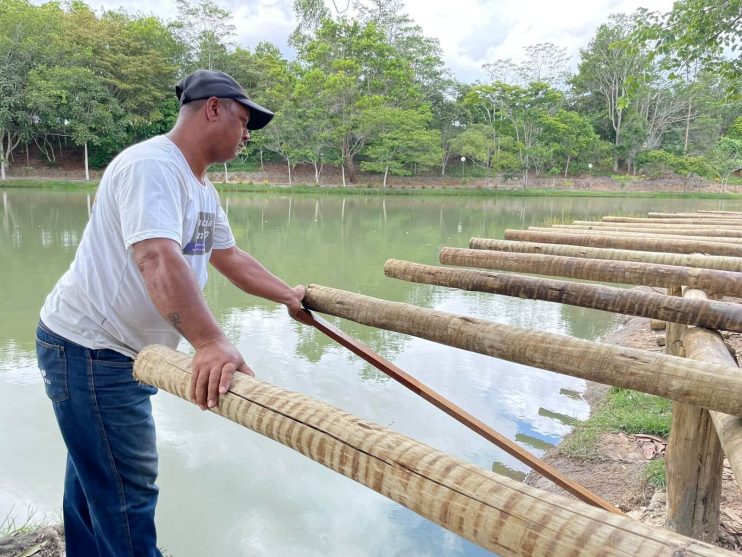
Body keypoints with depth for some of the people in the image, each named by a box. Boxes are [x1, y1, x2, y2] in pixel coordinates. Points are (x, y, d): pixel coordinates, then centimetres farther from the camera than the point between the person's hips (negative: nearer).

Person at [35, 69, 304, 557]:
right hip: (89, 351, -10)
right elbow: (157, 259, -37)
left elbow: (229, 256, 17)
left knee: (95, 477, 25)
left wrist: (288, 295, 17)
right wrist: (210, 342, -48)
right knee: (129, 494, 0)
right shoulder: (152, 164, -22)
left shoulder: (202, 189, 9)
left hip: (123, 352, 10)